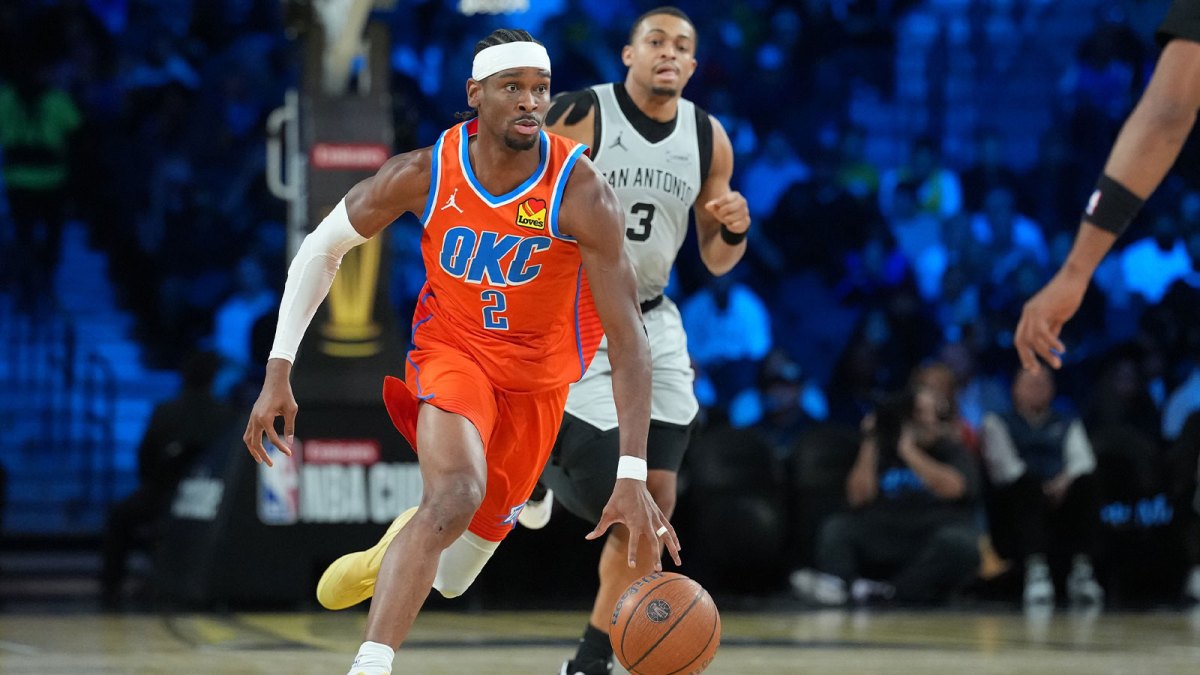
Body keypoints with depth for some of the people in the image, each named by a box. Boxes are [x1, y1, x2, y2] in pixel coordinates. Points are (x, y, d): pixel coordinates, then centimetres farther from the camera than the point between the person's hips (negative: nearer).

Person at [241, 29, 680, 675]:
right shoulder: (424, 174, -20)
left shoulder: (581, 193, -27)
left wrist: (633, 476, -36)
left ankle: (407, 543, 46)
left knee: (452, 577, 9)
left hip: (537, 374, 1)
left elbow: (627, 336, -28)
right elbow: (322, 248, -3)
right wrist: (278, 372, -9)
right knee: (457, 493, -32)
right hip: (451, 348, -1)